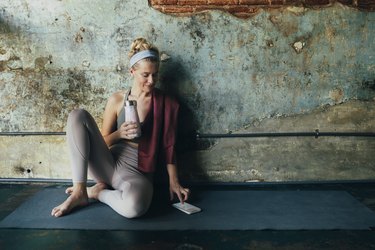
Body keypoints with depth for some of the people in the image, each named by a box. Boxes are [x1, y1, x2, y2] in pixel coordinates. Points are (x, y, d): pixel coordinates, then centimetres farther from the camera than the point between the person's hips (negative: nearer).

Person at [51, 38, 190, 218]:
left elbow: (168, 146, 5)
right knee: (78, 115, -18)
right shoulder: (117, 100, 4)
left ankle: (96, 192, -6)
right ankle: (79, 192, -17)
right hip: (108, 165, 3)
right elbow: (103, 141, 10)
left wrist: (174, 182, 0)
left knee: (134, 205, -41)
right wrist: (119, 134, -11)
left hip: (137, 172, -2)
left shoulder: (165, 103, 1)